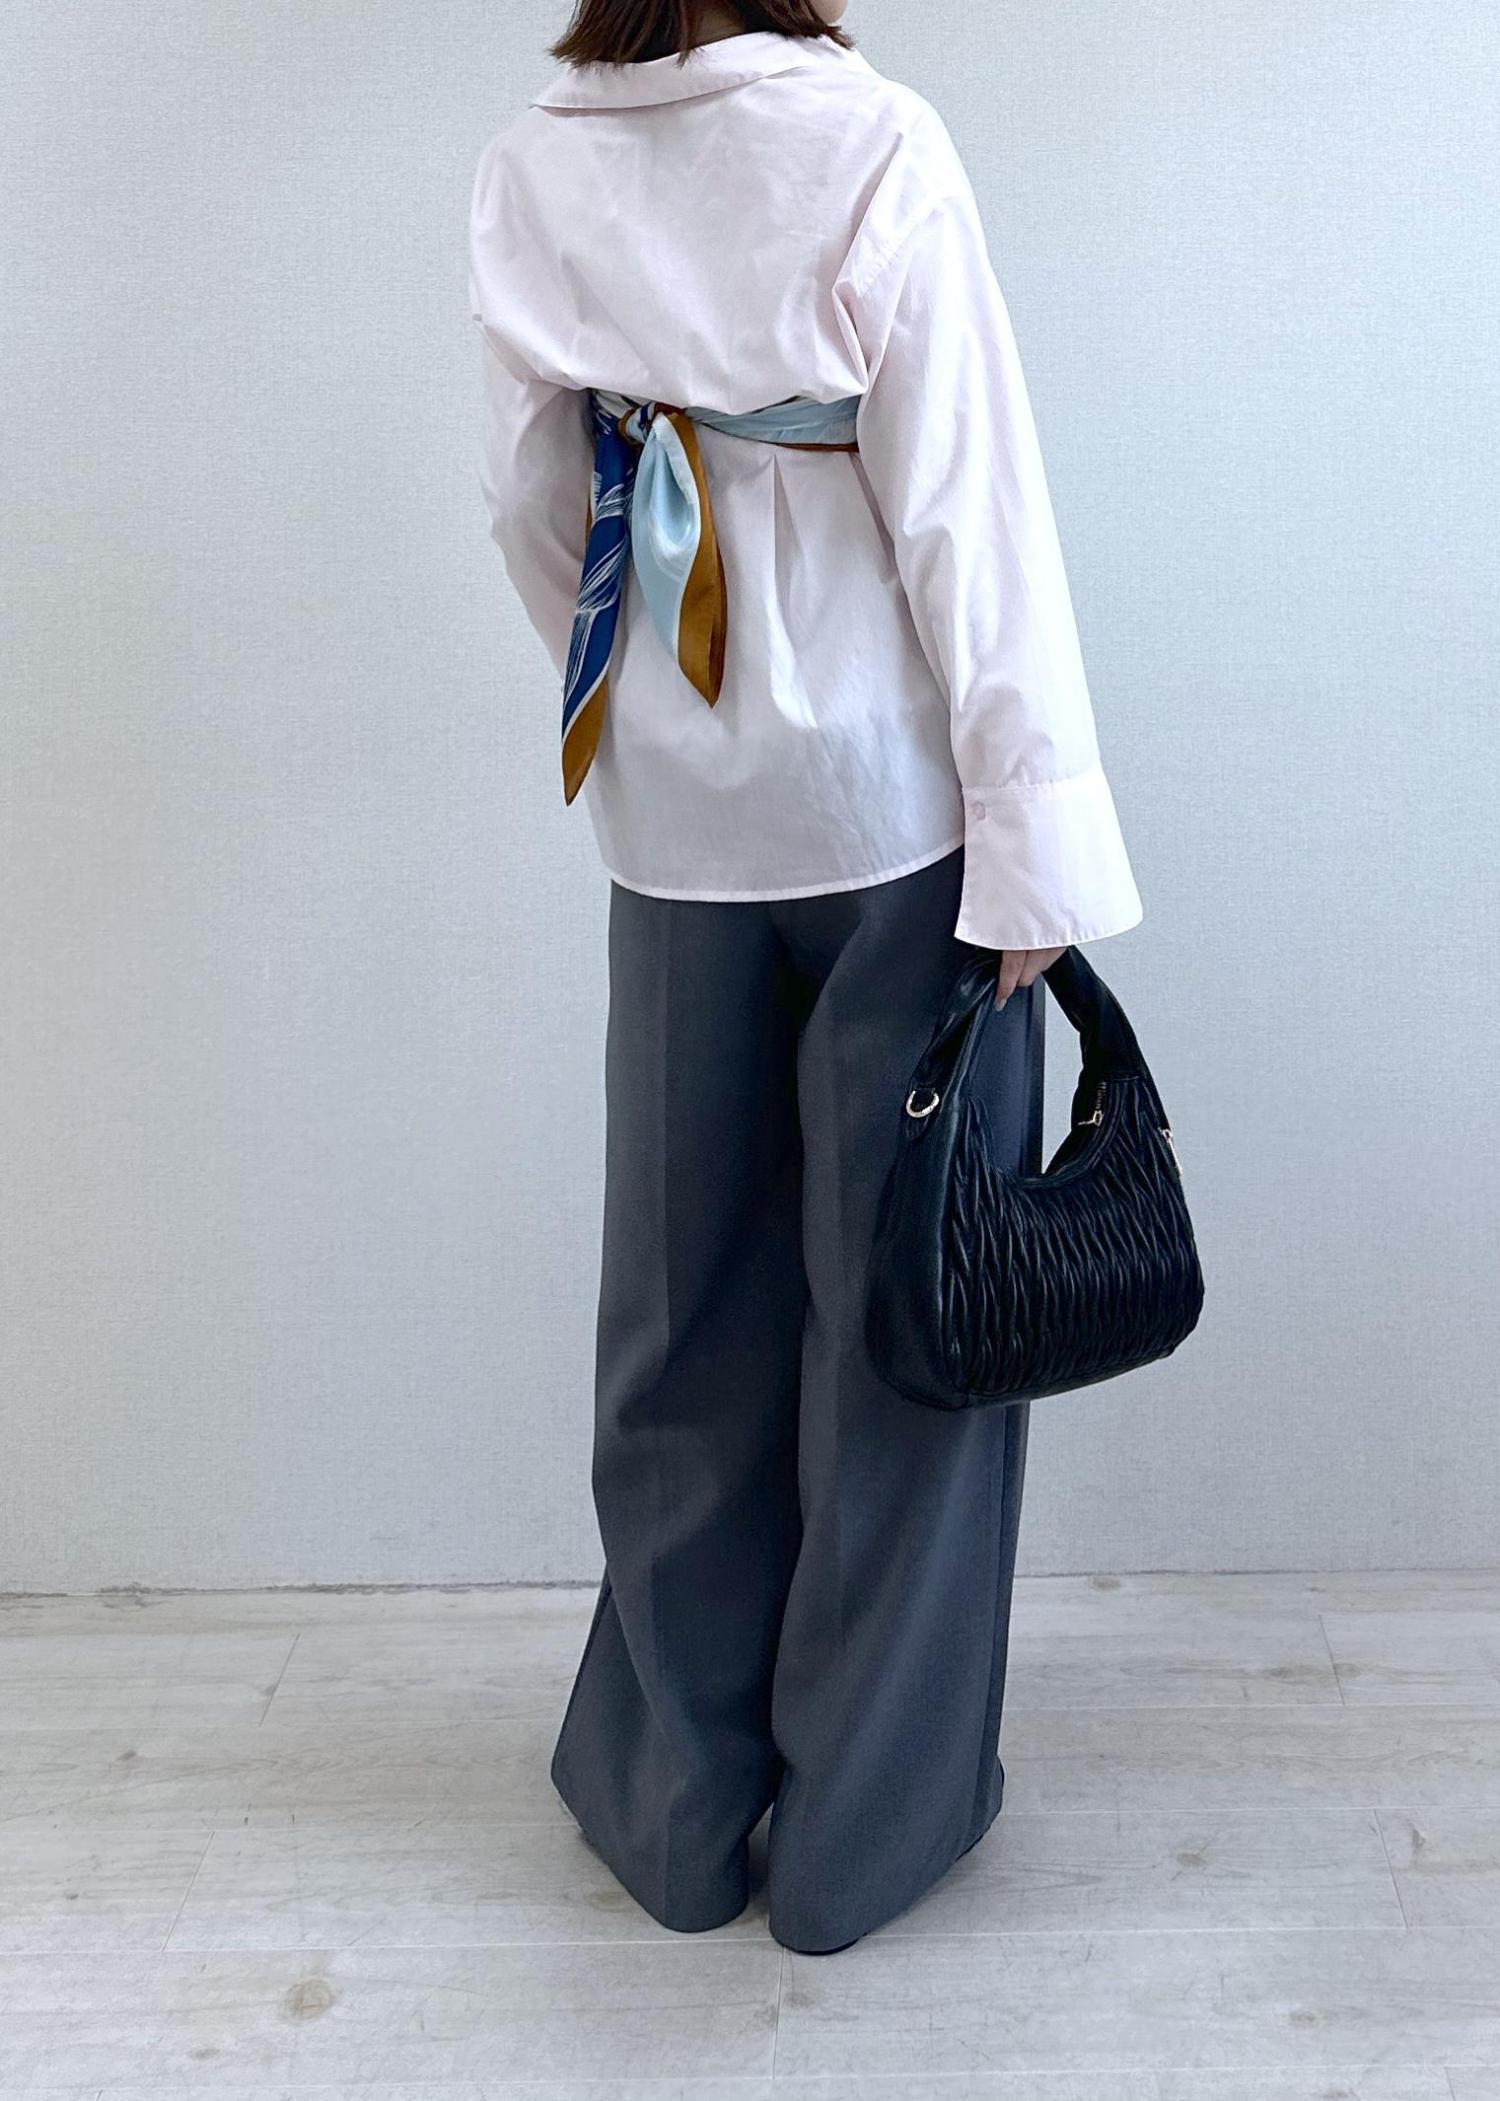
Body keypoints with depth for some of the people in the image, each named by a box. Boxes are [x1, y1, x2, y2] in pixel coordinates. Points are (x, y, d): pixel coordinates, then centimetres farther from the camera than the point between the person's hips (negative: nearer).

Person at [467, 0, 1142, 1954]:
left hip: (674, 818, 4)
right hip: (893, 797, -4)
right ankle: (867, 1821, 23)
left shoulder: (528, 175, 3)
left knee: (691, 1298, 14)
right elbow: (970, 516, -14)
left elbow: (532, 510, 9)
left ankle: (672, 1793, 29)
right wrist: (1038, 838, -10)